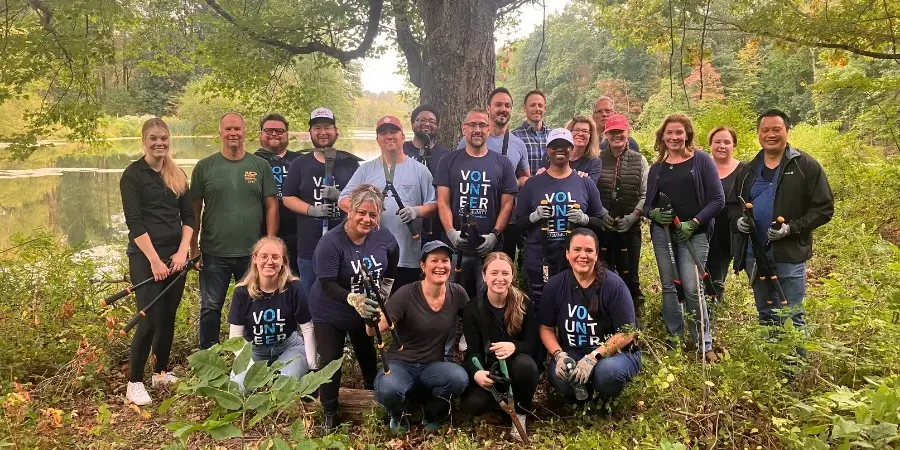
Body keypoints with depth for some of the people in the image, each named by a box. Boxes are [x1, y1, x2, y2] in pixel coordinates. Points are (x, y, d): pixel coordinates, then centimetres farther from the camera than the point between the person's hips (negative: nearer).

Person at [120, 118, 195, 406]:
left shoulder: (178, 175, 10)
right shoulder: (133, 174, -5)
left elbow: (189, 216, 8)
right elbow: (134, 222, -11)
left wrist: (182, 252, -6)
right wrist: (154, 259, -16)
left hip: (175, 254, 5)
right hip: (145, 256, -5)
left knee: (168, 317, 11)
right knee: (150, 319, -10)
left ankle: (161, 373, 25)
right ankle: (134, 382, 3)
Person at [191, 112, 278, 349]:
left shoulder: (260, 166, 2)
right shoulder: (205, 167, 1)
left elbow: (271, 207, 2)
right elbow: (195, 210, 2)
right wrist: (194, 249, -1)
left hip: (253, 254, 1)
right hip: (214, 254, 0)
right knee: (210, 308, 9)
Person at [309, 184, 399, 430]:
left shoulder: (384, 237, -12)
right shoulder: (330, 242, -29)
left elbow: (391, 271, 9)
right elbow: (328, 285, -34)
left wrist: (381, 295, 7)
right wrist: (351, 298, -50)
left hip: (367, 312, 5)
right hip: (330, 313, -4)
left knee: (368, 357, 20)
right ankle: (329, 412, 19)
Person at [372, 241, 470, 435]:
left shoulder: (457, 293, -5)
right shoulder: (406, 294, -16)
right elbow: (375, 330, -21)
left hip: (433, 366, 3)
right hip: (400, 363, -3)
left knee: (460, 378, -31)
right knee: (388, 390, -37)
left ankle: (432, 412, 4)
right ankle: (399, 415, 3)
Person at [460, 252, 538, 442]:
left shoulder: (524, 304, -6)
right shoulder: (472, 309, -8)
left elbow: (532, 342, -9)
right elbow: (473, 350, -12)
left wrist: (514, 347, -33)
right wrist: (475, 373, -36)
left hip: (515, 365, 0)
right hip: (486, 368, 0)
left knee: (526, 364, -36)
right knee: (472, 404, -29)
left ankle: (521, 412, -8)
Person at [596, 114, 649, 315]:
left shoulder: (639, 160, 6)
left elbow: (645, 195, 3)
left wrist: (632, 217, -9)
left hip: (629, 228, 0)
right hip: (601, 228, 0)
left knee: (629, 276, 4)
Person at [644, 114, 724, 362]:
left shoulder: (701, 161, 0)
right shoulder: (656, 168, 10)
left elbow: (717, 199, -4)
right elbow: (647, 205, 12)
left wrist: (693, 223, -14)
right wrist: (654, 213, -11)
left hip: (693, 234, -4)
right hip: (662, 233, 4)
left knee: (692, 289, -10)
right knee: (669, 287, 7)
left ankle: (704, 345, 4)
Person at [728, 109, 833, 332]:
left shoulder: (806, 166, -5)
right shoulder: (748, 171, 11)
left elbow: (824, 208, -7)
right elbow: (733, 204, 18)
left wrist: (792, 228, -20)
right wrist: (738, 220, -5)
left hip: (790, 256, -5)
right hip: (755, 256, 6)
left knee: (791, 318, -2)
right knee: (765, 317, 17)